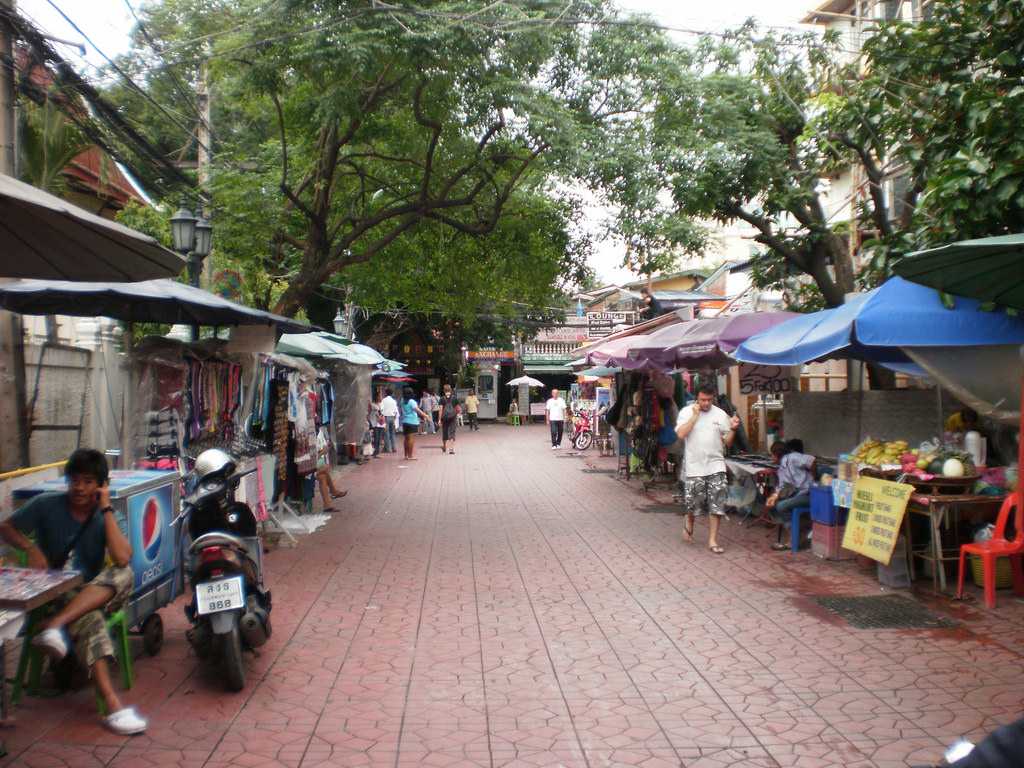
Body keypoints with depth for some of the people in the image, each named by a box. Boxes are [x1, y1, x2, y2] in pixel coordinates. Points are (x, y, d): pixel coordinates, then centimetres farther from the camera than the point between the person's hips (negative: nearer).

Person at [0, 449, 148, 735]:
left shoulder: (105, 516, 1)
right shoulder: (47, 505, -1)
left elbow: (122, 558, -17)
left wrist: (106, 509, -14)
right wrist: (30, 548, -14)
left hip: (96, 592, 3)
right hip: (55, 594, -2)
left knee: (123, 574, -32)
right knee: (89, 620, -37)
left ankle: (55, 626, -45)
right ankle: (112, 704, -49)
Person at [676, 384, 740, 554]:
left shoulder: (720, 414, 4)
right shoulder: (686, 412, -1)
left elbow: (727, 442, 7)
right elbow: (681, 434, -17)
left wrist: (733, 429, -12)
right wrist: (695, 415, -13)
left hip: (716, 465, 2)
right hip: (694, 467, -1)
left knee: (716, 505, -2)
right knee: (693, 502, 5)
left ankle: (712, 540, 7)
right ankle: (689, 526, 37)